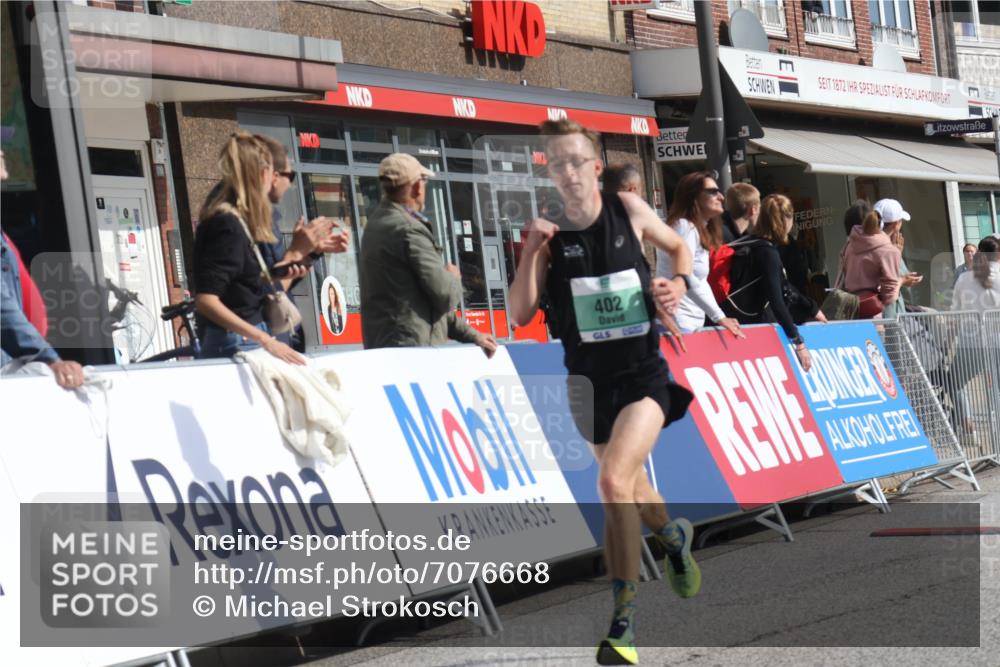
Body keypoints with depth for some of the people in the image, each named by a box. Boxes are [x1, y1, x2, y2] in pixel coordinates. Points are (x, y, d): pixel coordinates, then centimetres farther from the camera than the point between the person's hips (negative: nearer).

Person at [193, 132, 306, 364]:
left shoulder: (236, 221, 13)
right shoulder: (228, 225, -15)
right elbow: (206, 300, -23)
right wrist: (266, 340, -26)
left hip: (244, 340, 9)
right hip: (237, 344, -9)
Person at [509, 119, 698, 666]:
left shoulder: (628, 210, -6)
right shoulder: (547, 232, -5)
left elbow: (679, 246, 13)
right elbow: (521, 315, -10)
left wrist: (678, 283, -7)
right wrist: (532, 248, -19)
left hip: (644, 371, -3)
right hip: (589, 377, 3)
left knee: (614, 482, -22)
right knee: (629, 484, 20)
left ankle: (623, 620, -13)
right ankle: (673, 535, 55)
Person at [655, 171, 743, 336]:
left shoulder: (698, 230, 20)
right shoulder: (684, 226, -11)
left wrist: (716, 316, 8)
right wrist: (718, 317, -24)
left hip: (692, 322, 10)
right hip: (677, 322, -10)